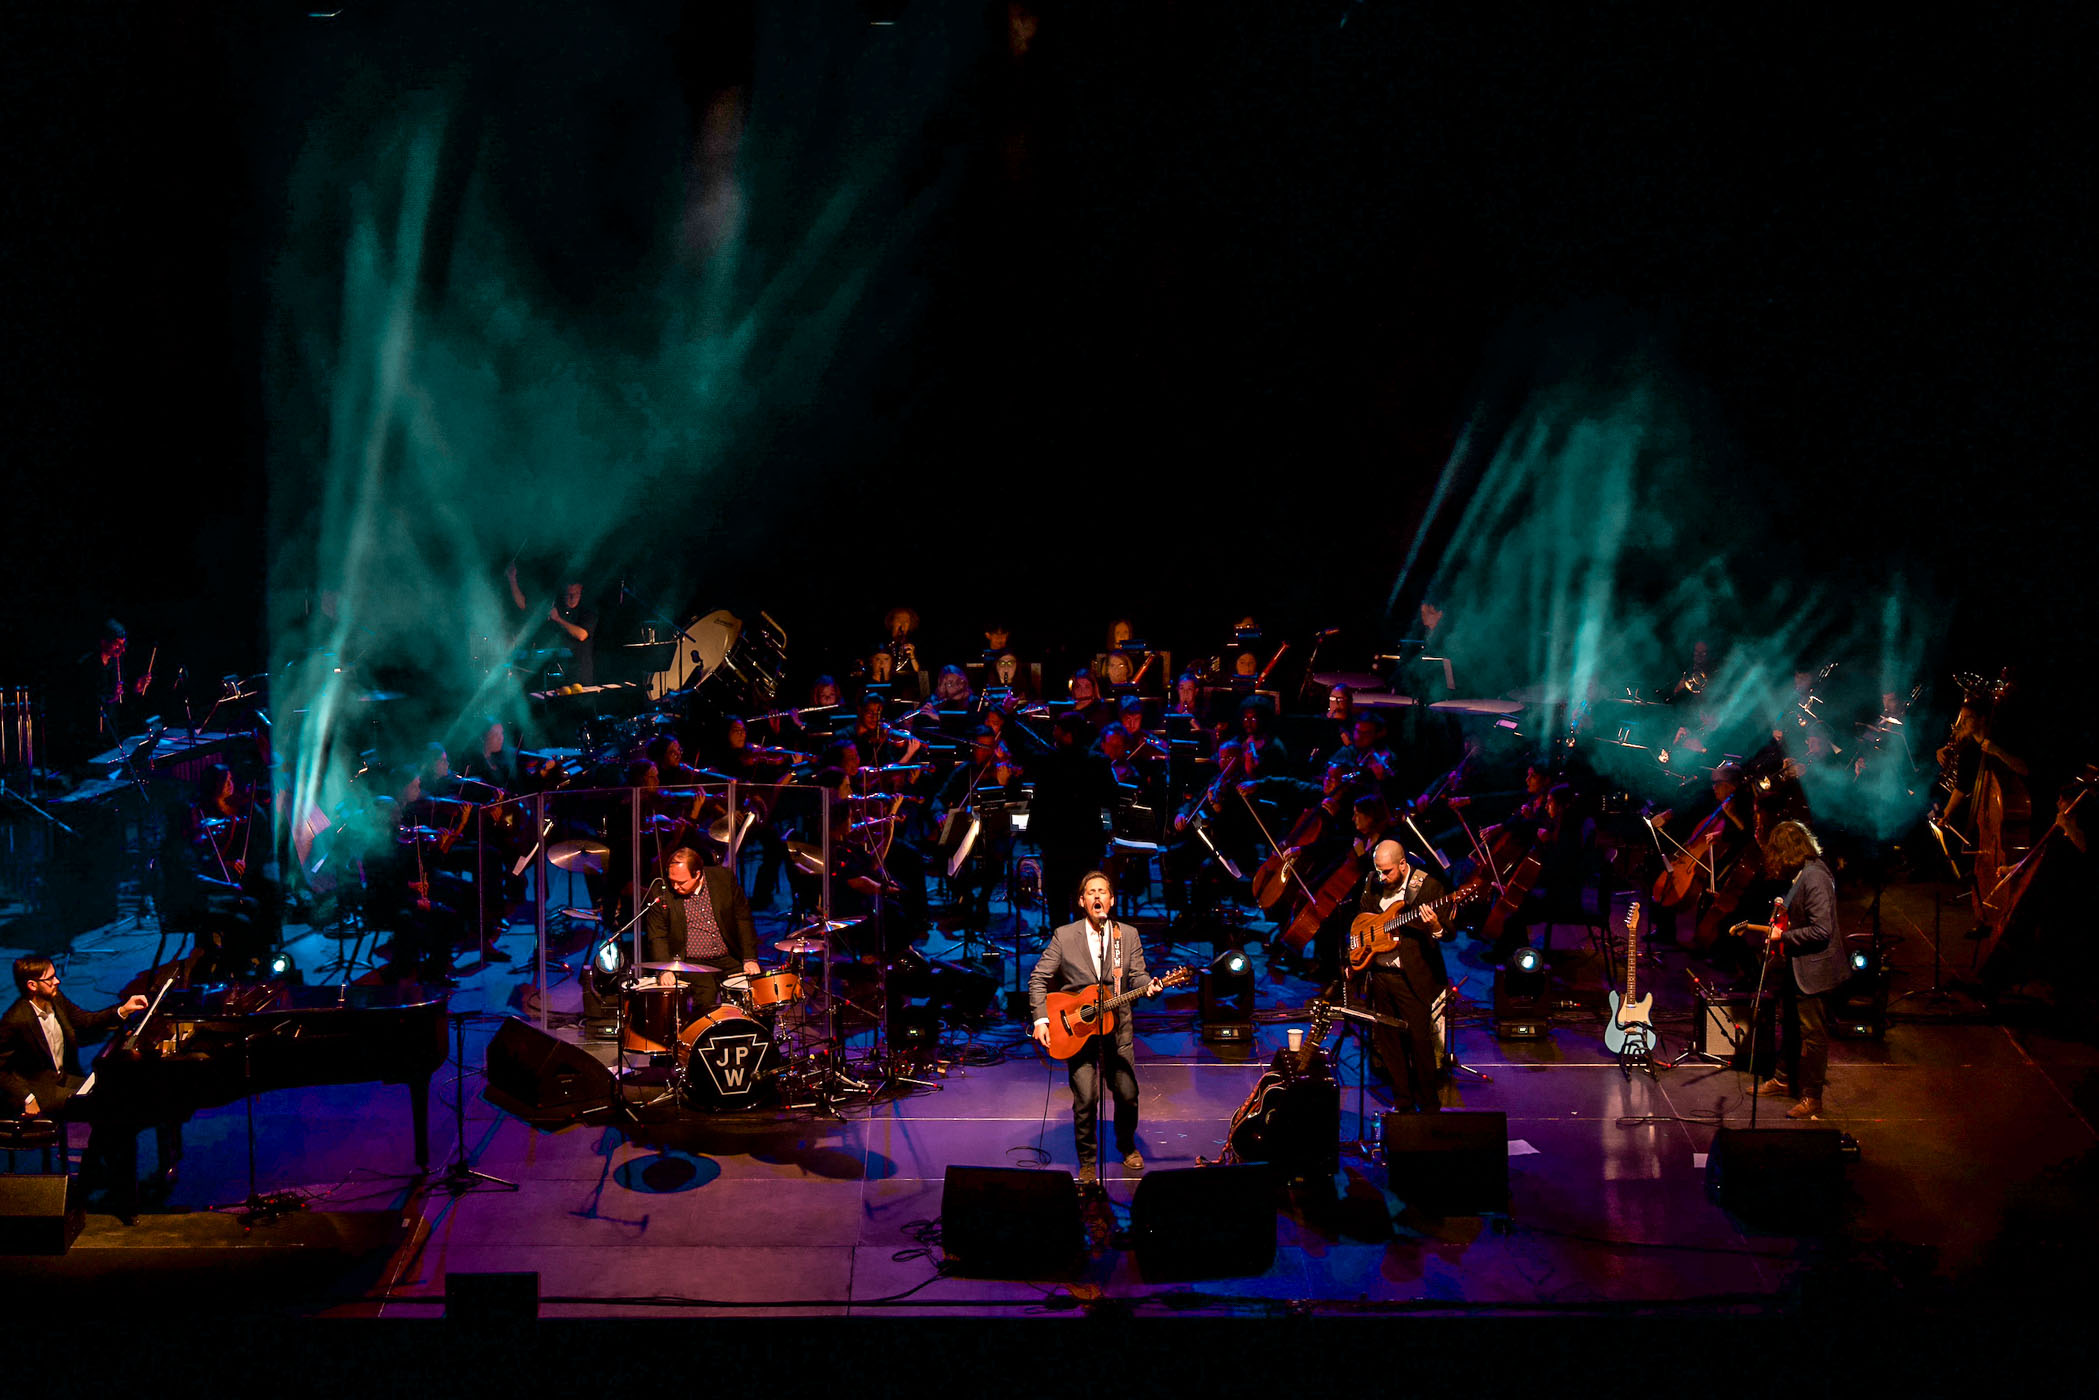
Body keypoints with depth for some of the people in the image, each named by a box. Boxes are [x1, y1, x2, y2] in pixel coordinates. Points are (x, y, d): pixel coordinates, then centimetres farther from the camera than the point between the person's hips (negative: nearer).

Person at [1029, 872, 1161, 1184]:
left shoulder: (1128, 935, 4)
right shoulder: (1064, 936, -3)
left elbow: (1137, 975, 2)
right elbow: (1039, 979, -1)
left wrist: (1148, 988, -22)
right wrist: (1041, 1020, -12)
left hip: (1117, 1027, 2)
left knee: (1128, 1094, 4)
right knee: (1086, 1099, -8)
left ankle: (1126, 1146, 33)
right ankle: (1087, 1162, 11)